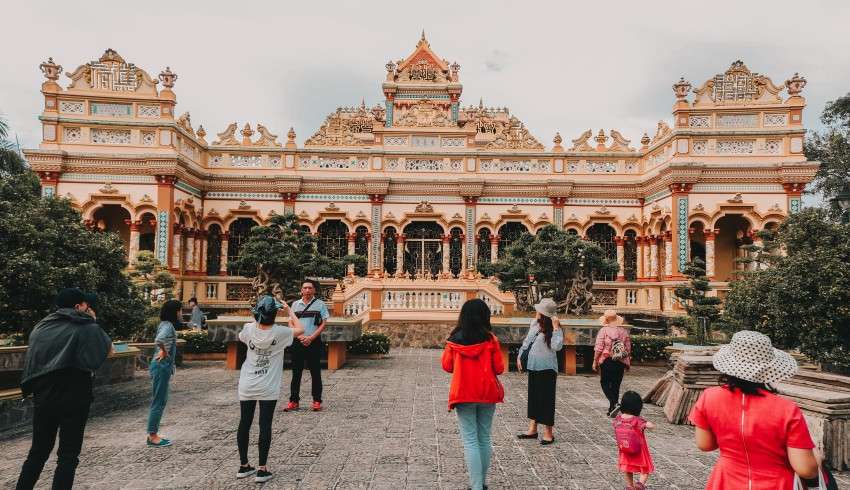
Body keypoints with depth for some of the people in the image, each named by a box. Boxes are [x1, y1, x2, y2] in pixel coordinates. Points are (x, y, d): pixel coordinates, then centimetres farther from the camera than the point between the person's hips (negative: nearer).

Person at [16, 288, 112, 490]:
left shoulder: (41, 326, 9)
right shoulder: (87, 327, -7)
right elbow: (109, 349, 7)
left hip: (43, 396, 5)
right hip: (74, 397, -5)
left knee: (39, 451, 18)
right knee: (68, 455, 3)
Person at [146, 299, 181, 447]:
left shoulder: (166, 324, 12)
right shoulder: (168, 326, -18)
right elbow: (159, 340, -37)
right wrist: (164, 352, -20)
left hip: (163, 367, 10)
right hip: (162, 366, -10)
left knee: (160, 401, 15)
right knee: (159, 401, -2)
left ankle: (153, 434, 22)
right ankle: (152, 436, 6)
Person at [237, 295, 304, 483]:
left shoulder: (249, 329, -6)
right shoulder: (279, 332, -14)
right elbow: (300, 329, 3)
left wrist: (257, 317, 18)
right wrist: (289, 311, 11)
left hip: (246, 386, 3)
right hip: (268, 389, -3)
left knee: (244, 424, 12)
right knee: (265, 426, 3)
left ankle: (243, 466, 25)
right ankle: (262, 469, 6)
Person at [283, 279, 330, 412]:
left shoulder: (320, 304, 1)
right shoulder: (295, 304, 8)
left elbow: (323, 324, -2)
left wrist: (311, 338, -13)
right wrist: (300, 337, -10)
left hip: (314, 342, -2)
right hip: (298, 342, 2)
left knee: (315, 373, 3)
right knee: (296, 372, 5)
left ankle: (317, 401, 10)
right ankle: (294, 401, 11)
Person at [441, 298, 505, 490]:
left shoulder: (454, 339, -5)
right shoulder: (490, 339, -8)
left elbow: (447, 366, 3)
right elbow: (499, 368, -4)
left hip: (463, 394, -1)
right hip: (487, 393, 1)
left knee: (470, 441, 3)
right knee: (484, 438, 16)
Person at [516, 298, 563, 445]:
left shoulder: (552, 329, -17)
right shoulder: (534, 323, 4)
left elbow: (557, 346, -31)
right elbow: (527, 341, 16)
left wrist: (556, 328, -31)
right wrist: (520, 356, 19)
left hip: (546, 369, -8)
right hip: (533, 367, 8)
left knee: (546, 399, -1)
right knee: (533, 398, 15)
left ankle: (548, 433, 9)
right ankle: (532, 429, 26)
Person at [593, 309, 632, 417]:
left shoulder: (603, 330, -8)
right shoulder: (624, 331, 5)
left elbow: (598, 348, -11)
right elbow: (628, 349, 9)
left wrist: (595, 361, -2)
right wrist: (627, 363, 19)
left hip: (607, 361, -4)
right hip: (621, 363, 4)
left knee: (605, 383, 7)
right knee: (616, 385, 12)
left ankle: (614, 404, -13)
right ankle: (612, 409, 17)